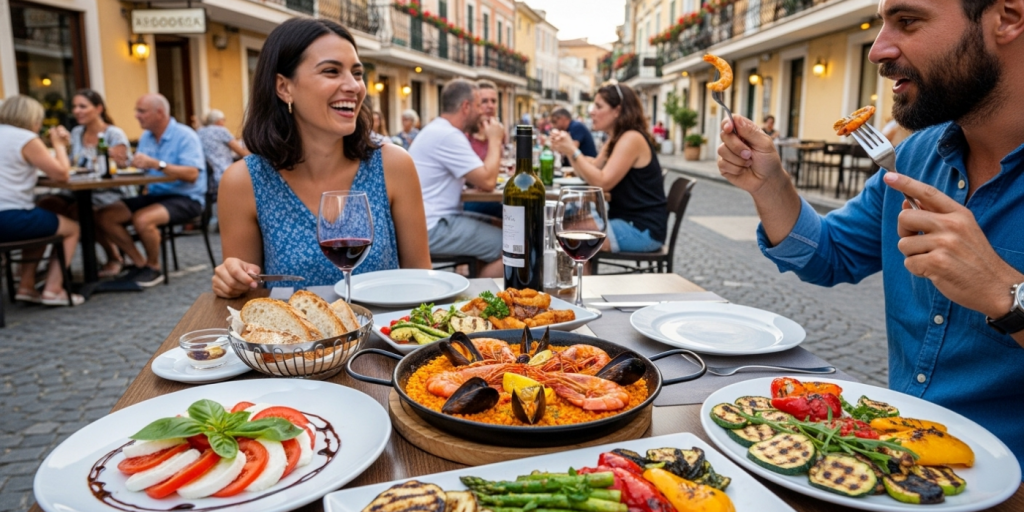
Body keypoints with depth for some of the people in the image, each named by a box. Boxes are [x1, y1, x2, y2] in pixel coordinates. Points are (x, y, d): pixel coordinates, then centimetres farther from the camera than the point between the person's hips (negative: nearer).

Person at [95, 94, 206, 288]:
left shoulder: (185, 135, -12)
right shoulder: (146, 137, 12)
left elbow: (192, 174, -24)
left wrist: (156, 164, -29)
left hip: (185, 198, -8)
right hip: (155, 195, 8)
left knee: (142, 219, -32)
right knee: (104, 216, -3)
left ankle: (154, 267, -6)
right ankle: (140, 263, 6)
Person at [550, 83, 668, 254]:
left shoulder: (632, 139, -16)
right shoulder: (616, 139, 15)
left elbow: (603, 182, -23)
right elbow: (589, 173, 11)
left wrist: (573, 151, -19)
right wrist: (568, 150, -2)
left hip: (642, 229, -10)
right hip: (625, 221, 10)